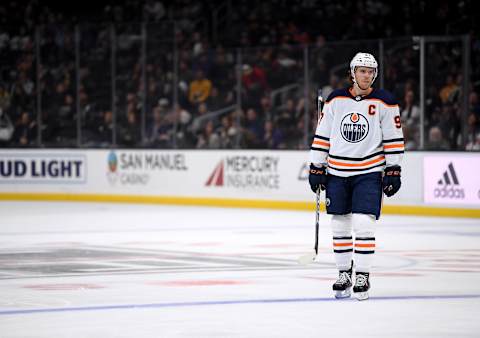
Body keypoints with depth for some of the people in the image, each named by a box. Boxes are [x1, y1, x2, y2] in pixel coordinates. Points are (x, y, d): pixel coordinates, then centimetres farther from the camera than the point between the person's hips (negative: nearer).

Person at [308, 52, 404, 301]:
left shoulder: (384, 102, -2)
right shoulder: (335, 100, 3)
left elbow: (394, 138, 0)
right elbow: (322, 136, 8)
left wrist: (393, 171, -4)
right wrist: (316, 168, 5)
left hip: (369, 172, -3)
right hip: (337, 172, 3)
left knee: (363, 223, -12)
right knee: (340, 225, 6)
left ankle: (362, 276, -3)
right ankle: (344, 274, 19)